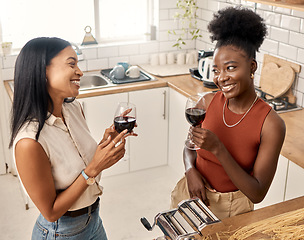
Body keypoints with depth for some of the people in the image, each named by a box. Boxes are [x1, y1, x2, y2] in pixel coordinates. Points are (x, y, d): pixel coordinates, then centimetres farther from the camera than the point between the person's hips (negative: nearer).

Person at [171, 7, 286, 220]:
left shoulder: (271, 124, -20)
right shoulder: (207, 102, -9)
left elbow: (258, 194, -20)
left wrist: (217, 149, -30)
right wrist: (191, 170, -14)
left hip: (230, 209, -3)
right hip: (191, 193, 4)